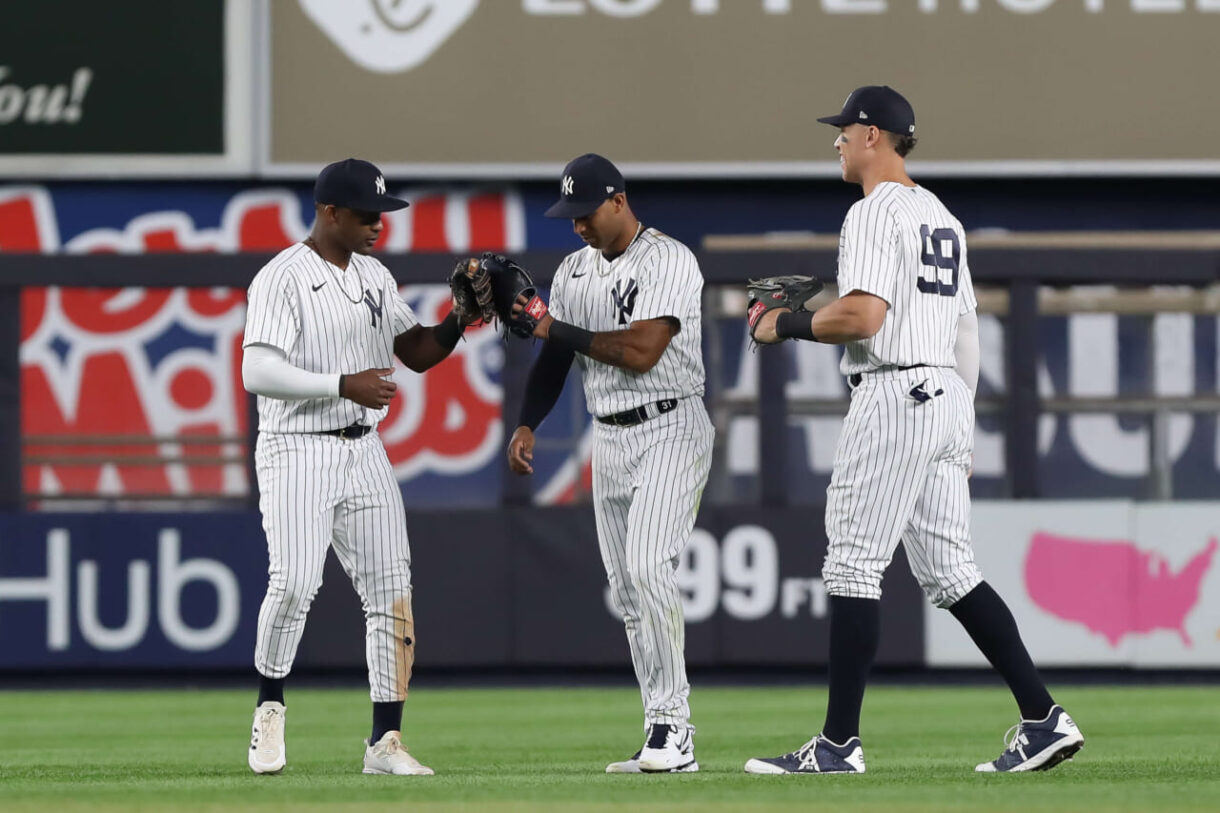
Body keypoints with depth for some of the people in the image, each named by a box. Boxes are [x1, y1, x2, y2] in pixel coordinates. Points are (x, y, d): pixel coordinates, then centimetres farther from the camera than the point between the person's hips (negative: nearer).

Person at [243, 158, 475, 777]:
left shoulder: (376, 278, 13)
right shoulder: (282, 279, -11)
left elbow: (417, 353, 17)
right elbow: (257, 373, -20)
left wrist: (461, 319, -1)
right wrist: (344, 384, -26)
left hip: (364, 451, 7)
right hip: (297, 451, -7)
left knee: (392, 590, 0)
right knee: (294, 582, -21)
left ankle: (385, 742, 3)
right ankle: (270, 708, 1)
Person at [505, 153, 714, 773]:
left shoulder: (669, 261, -11)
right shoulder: (573, 271, 12)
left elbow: (642, 351, -21)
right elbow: (554, 357, 16)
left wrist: (558, 329, -14)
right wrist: (527, 424, 1)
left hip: (670, 430, -8)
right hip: (608, 439, 8)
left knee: (647, 566, -22)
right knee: (626, 591, 4)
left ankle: (674, 725, -19)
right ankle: (664, 741, 6)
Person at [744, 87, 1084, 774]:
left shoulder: (875, 213, -10)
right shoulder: (940, 216, 20)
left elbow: (862, 316, -22)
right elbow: (967, 331, 21)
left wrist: (787, 324, -7)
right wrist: (962, 430, 24)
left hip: (893, 397, -9)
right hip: (949, 397, 9)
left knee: (854, 567, -6)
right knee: (950, 572, 8)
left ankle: (840, 744, -6)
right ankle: (1044, 718, 0)